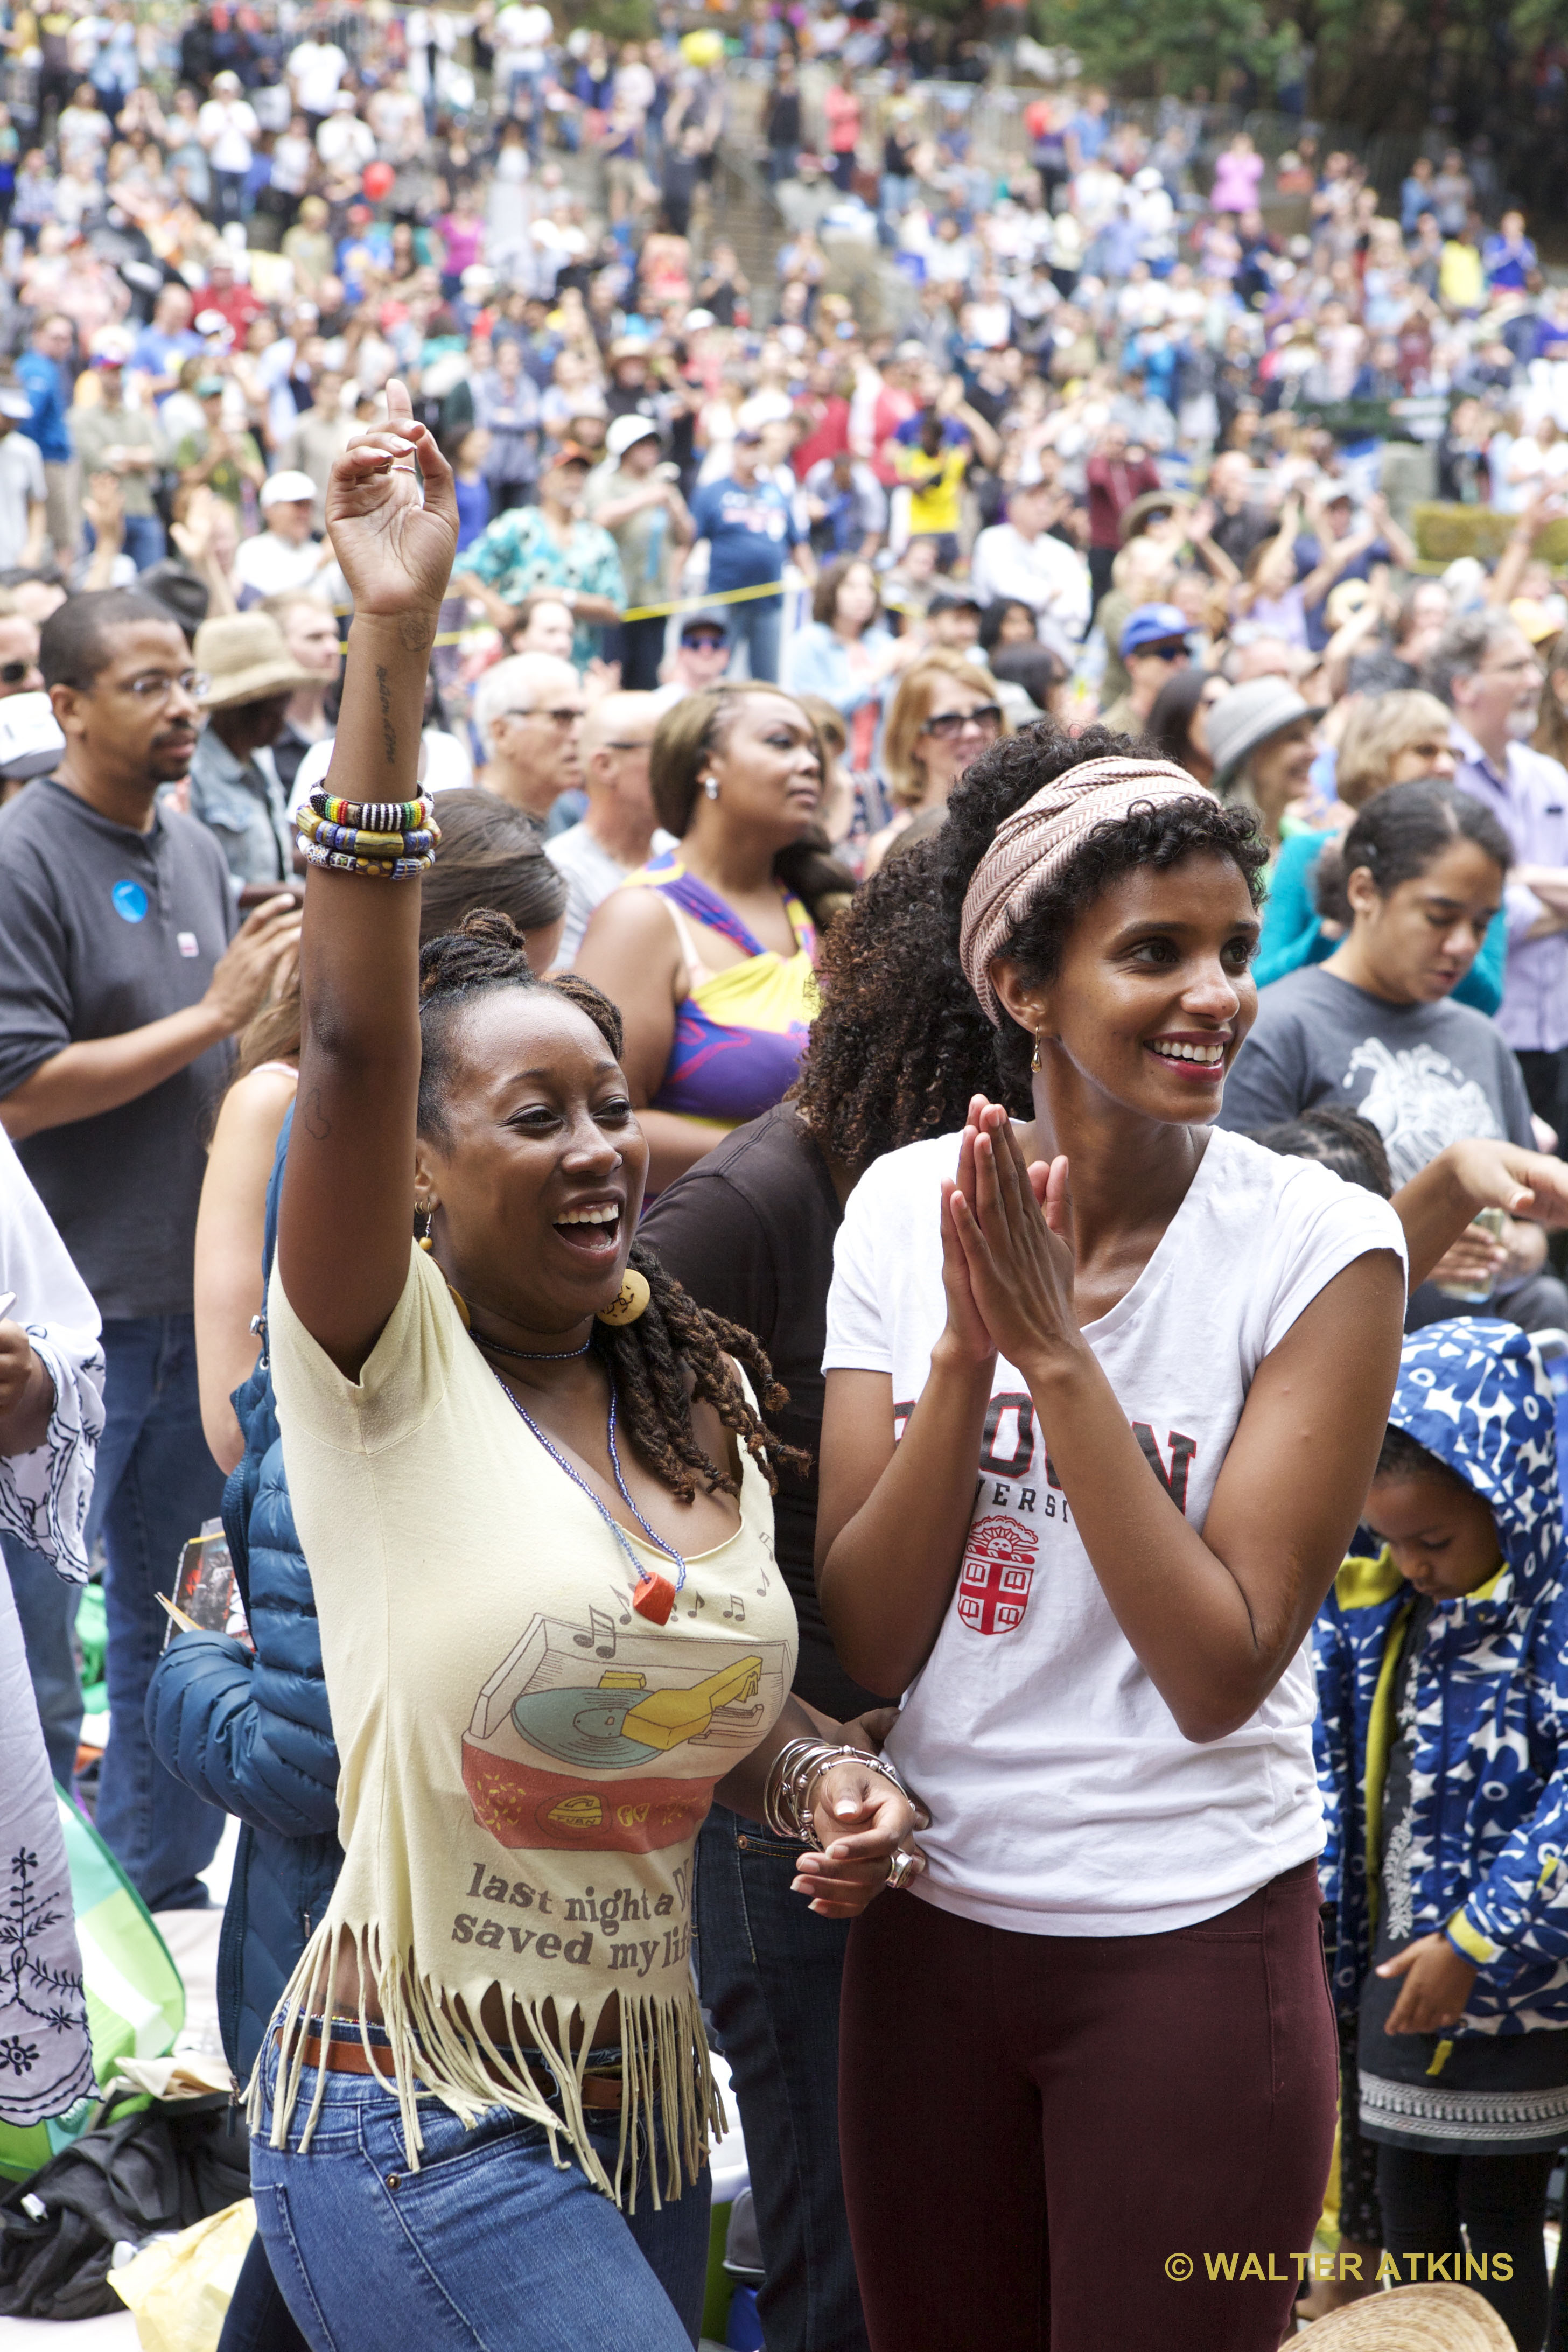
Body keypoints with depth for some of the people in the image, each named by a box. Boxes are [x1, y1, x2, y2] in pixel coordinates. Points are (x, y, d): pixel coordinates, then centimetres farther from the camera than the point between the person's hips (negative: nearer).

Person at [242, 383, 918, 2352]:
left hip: (647, 2103, 7)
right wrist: (391, 646, -33)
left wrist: (833, 1779, -1)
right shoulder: (381, 1364, -9)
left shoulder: (699, 1407, 9)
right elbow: (356, 1035, -25)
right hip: (412, 2120, -6)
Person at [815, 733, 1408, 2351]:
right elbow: (867, 1641, -6)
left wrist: (1057, 1351, -22)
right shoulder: (905, 1207, -3)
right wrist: (968, 1350, -19)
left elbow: (1221, 1671, -17)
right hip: (931, 1924, 4)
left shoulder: (1322, 1244, -13)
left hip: (1193, 1943, -3)